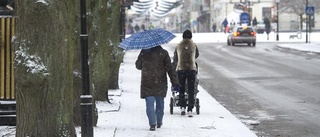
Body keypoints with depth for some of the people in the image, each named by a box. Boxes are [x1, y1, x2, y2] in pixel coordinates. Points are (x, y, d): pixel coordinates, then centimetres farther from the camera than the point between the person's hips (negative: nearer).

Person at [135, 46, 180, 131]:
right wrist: (175, 83, -3)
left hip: (147, 84, -1)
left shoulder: (143, 52, -1)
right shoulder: (163, 53, -4)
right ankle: (159, 122, 26)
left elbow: (138, 66, 13)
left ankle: (152, 123, -13)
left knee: (150, 104, -1)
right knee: (160, 103, 16)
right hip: (160, 84, 1)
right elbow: (170, 68, -5)